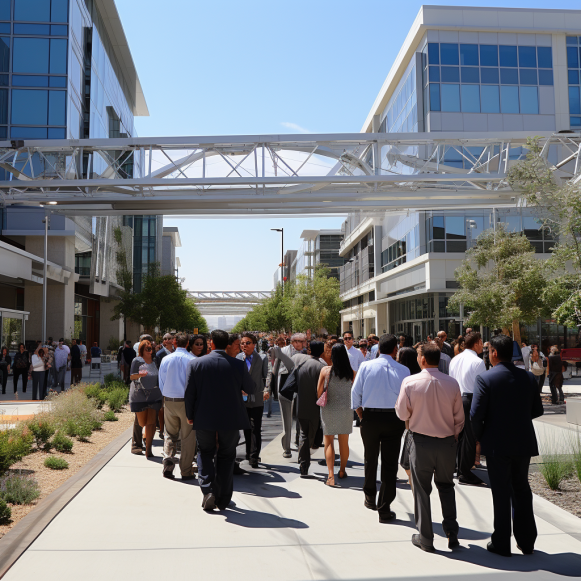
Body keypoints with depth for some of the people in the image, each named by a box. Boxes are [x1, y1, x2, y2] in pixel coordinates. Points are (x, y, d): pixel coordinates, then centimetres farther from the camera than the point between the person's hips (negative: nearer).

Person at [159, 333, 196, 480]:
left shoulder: (166, 359, 0)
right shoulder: (193, 360, -9)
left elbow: (161, 383, 6)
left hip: (169, 401, 3)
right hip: (187, 401, -2)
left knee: (170, 435, 16)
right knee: (188, 437, 6)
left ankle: (168, 465, 1)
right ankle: (186, 472, 10)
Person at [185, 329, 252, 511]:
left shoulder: (195, 363, -8)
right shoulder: (239, 365, -9)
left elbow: (189, 393, -5)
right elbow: (249, 389, 5)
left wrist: (190, 416, 8)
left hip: (204, 419, 0)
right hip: (230, 420, 0)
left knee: (205, 453, 18)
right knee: (226, 456, 14)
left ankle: (208, 490, 1)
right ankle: (223, 500, 19)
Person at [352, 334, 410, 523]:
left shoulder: (366, 366, -4)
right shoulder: (403, 370, -6)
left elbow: (355, 393, -2)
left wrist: (362, 416, 8)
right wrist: (404, 419, 10)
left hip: (370, 417, 1)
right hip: (394, 419, -1)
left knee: (370, 460, 20)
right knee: (390, 464, 5)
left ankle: (370, 498, 37)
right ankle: (384, 510, 8)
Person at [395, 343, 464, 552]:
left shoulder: (410, 382, -13)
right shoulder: (452, 383, -6)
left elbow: (402, 413, -5)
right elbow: (459, 418, 2)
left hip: (421, 442, -2)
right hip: (447, 442, 2)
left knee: (421, 489, 11)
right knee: (446, 486, 21)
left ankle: (425, 538, 17)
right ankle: (451, 532, 17)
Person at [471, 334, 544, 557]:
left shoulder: (485, 378, -15)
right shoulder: (528, 377, -1)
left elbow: (476, 414, -17)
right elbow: (537, 410, 5)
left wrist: (479, 438, 0)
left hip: (497, 444, -4)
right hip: (524, 442, 4)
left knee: (501, 493, 7)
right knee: (521, 490, 18)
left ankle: (501, 544, 16)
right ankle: (526, 542, 25)